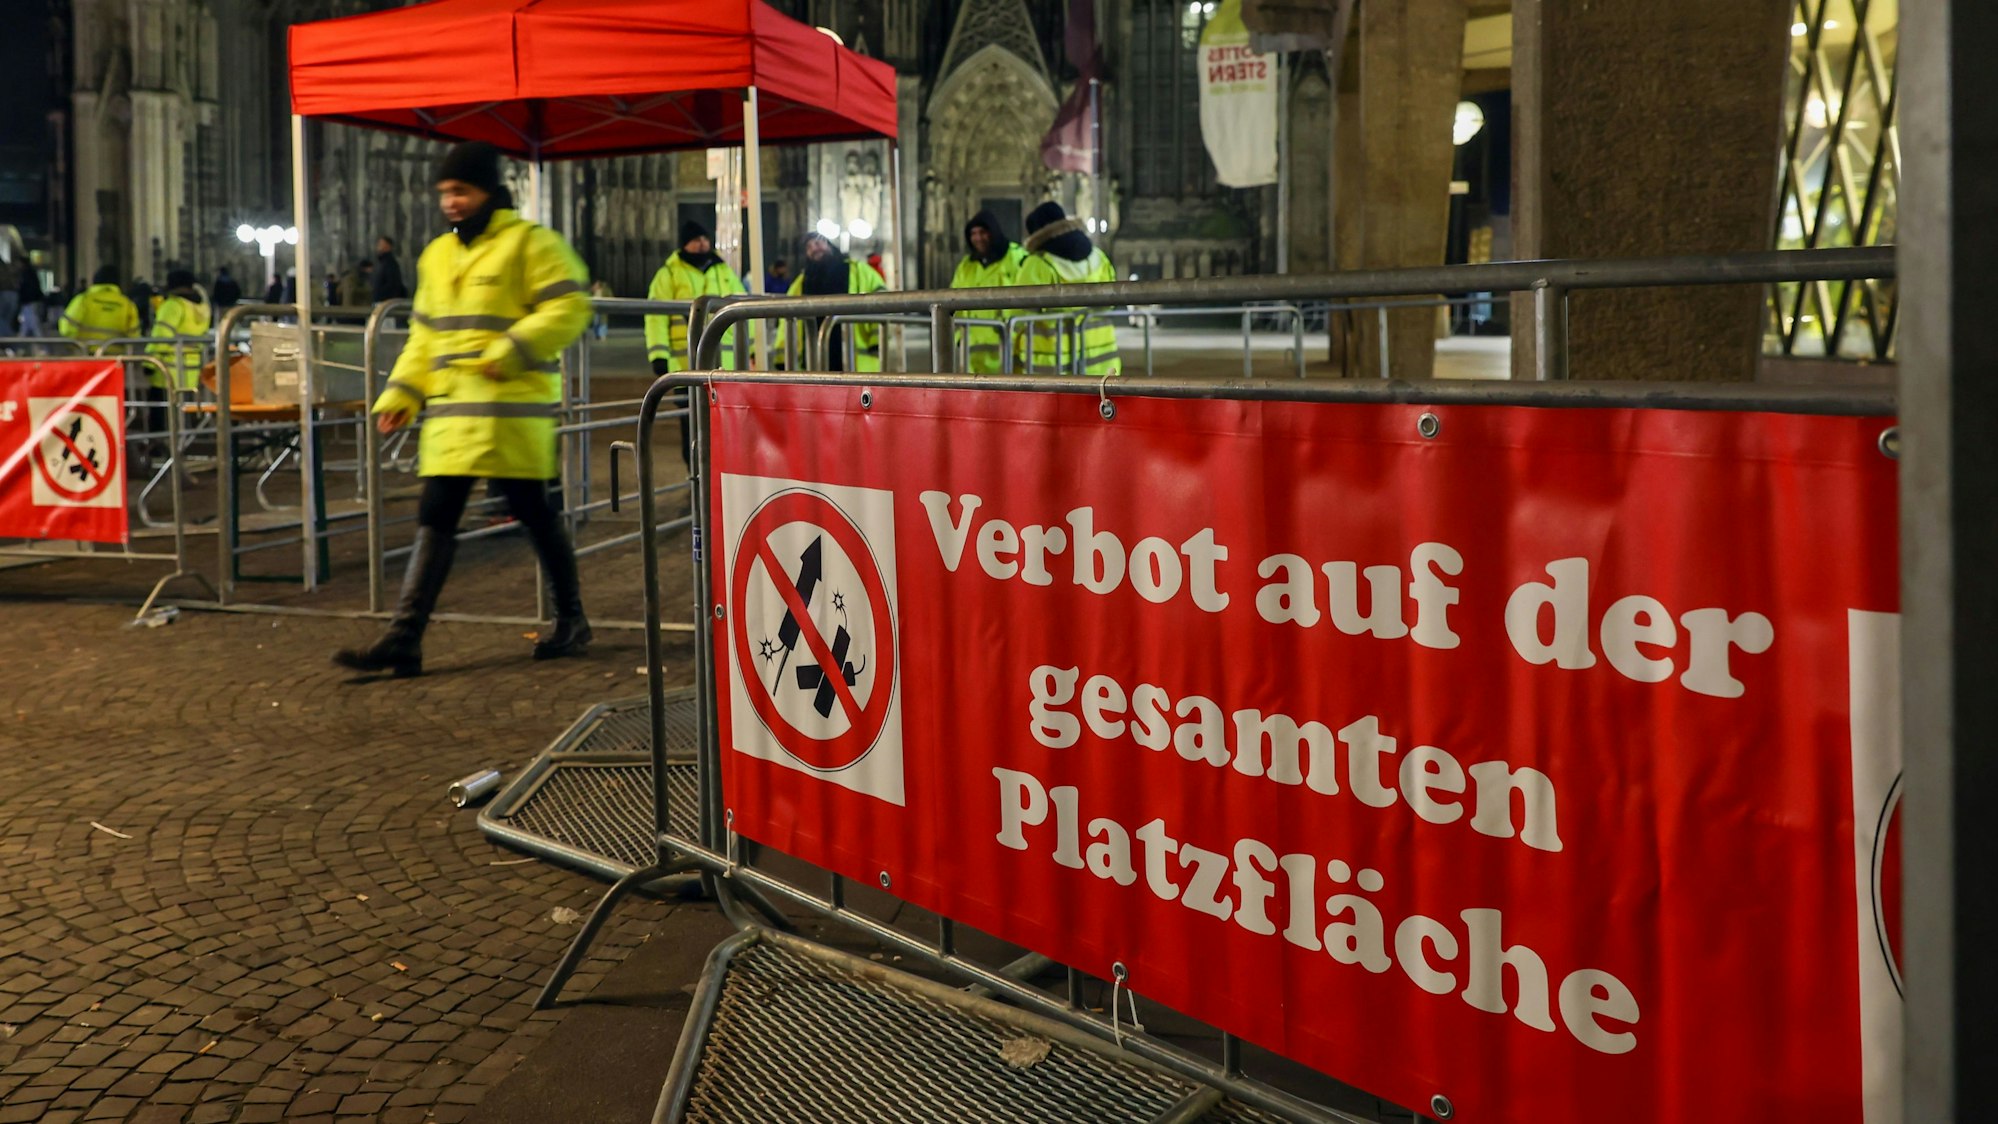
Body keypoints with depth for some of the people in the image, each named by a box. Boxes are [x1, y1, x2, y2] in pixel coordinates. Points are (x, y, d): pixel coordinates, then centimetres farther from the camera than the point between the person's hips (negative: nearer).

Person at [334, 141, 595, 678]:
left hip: (511, 408, -7)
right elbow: (424, 335, 23)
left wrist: (512, 351, -21)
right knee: (434, 518, 2)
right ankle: (403, 638, 0)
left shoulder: (529, 242, -4)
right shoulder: (437, 255, 19)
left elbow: (569, 307, -13)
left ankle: (571, 621, 21)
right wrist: (401, 393, 12)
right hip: (450, 411, 7)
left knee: (533, 512, 3)